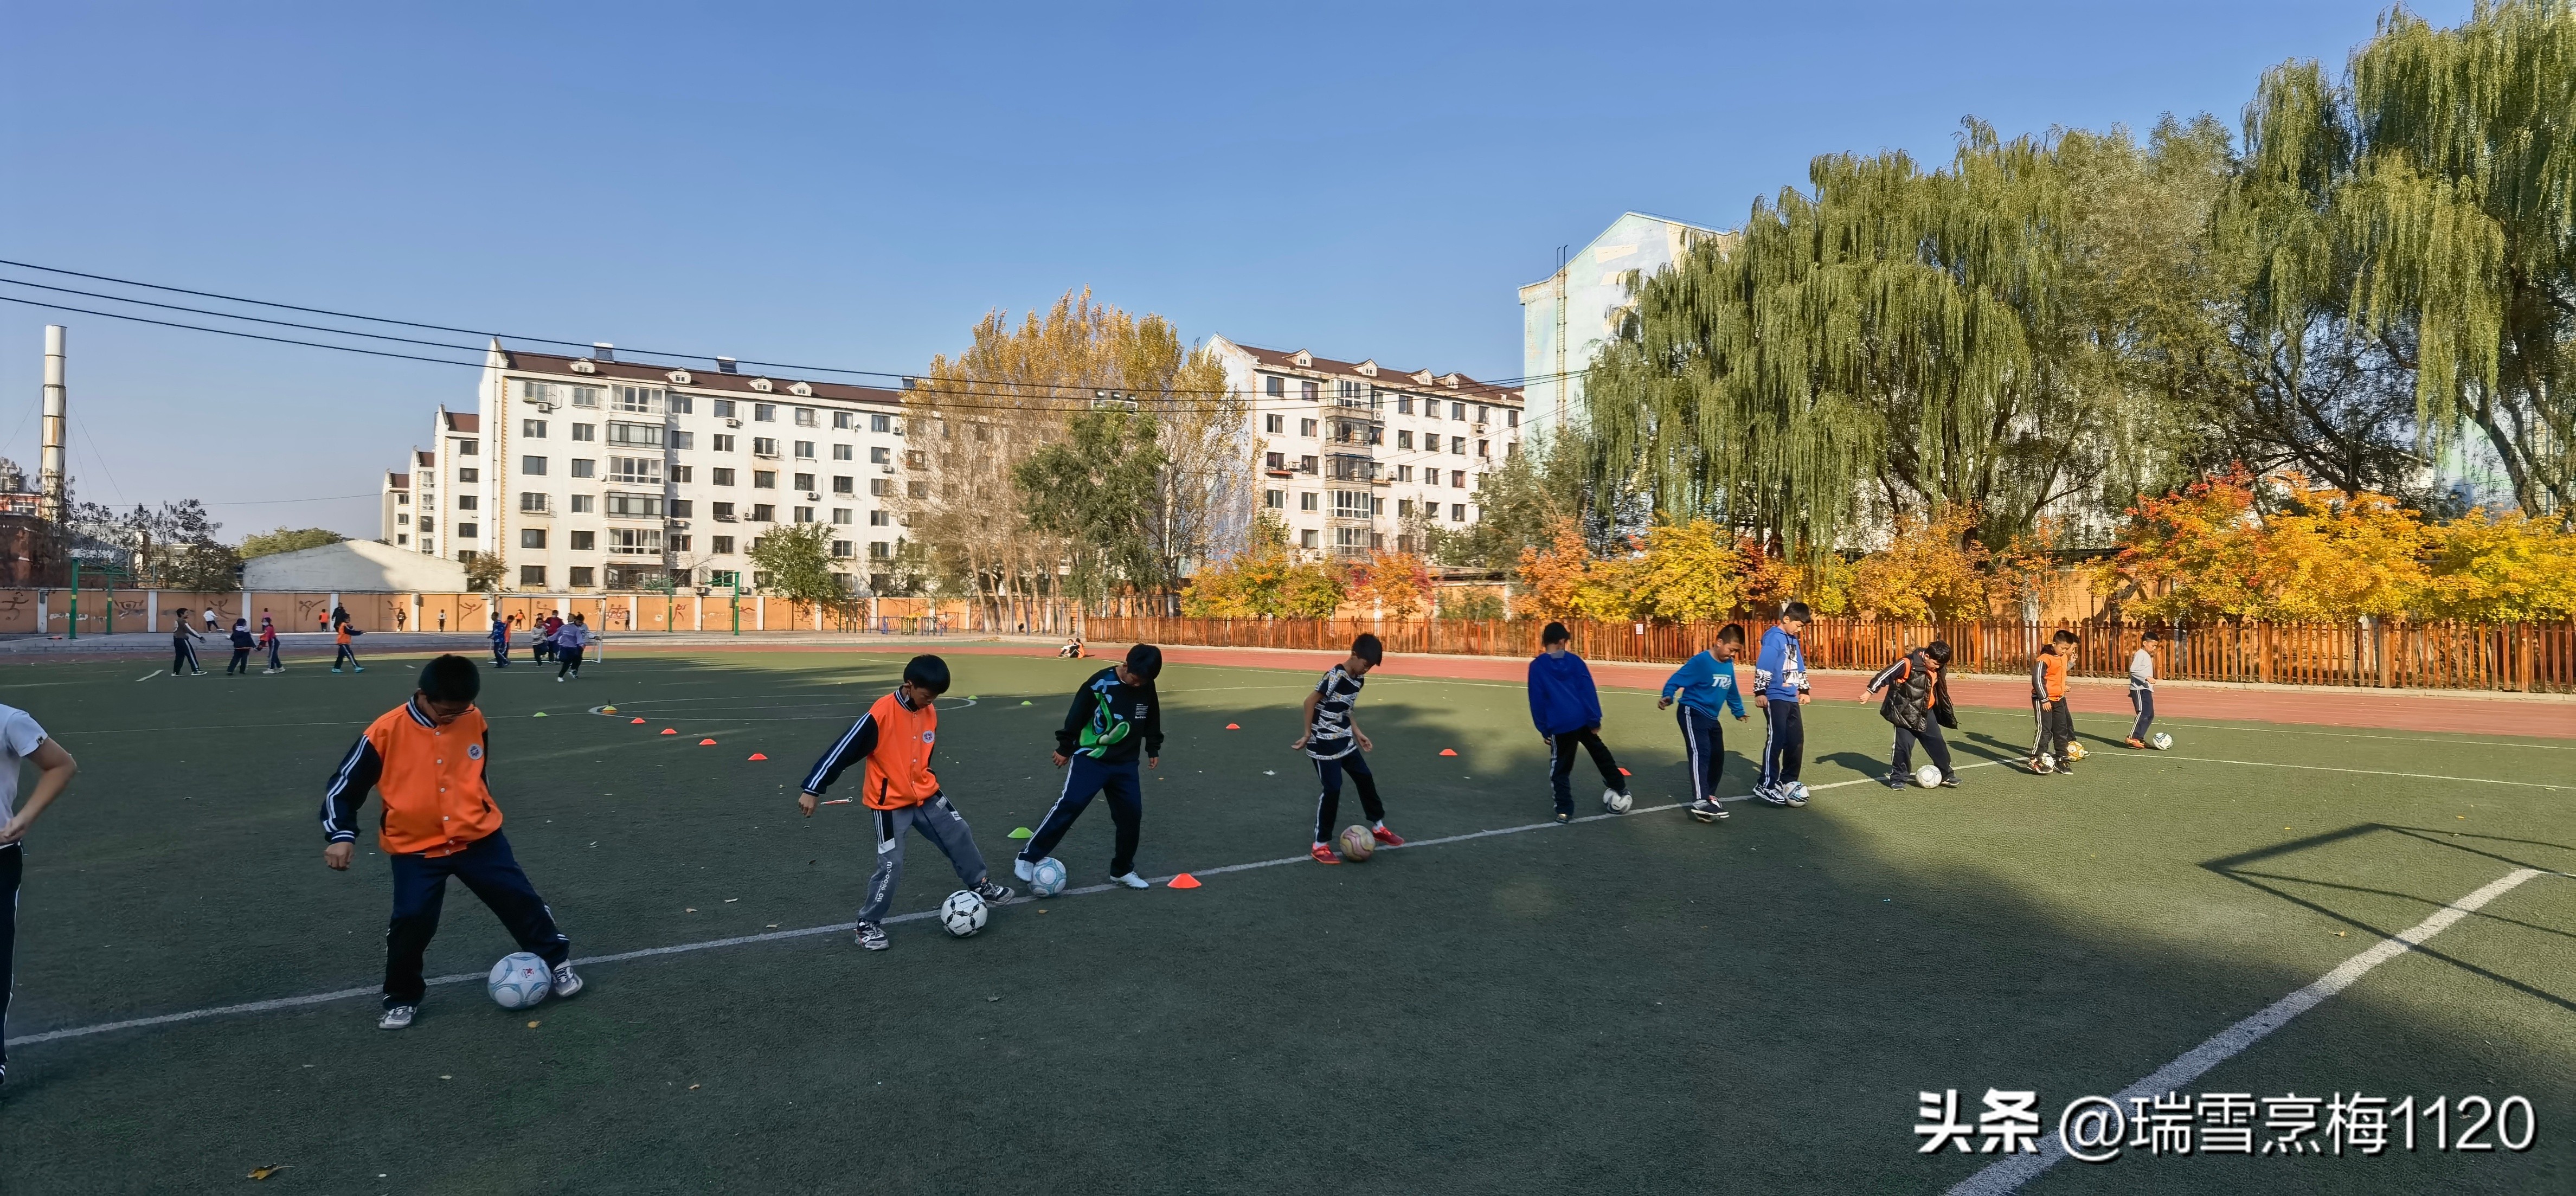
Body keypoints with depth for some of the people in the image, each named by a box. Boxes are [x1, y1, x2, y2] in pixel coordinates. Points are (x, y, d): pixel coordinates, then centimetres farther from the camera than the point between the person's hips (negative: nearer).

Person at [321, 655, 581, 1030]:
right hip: (415, 847, -2)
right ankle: (402, 998, 18)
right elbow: (345, 784, -6)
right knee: (411, 921, -6)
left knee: (520, 899, 3)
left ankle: (556, 960, 22)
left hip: (479, 837, 2)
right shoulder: (386, 732, -15)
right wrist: (341, 835, -16)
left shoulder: (475, 721, -5)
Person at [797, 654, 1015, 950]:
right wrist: (812, 789, -22)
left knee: (960, 836, 10)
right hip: (889, 804, -6)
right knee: (891, 864, -6)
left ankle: (981, 886, 30)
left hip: (926, 797, 6)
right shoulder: (881, 713, -23)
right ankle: (869, 924, 12)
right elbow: (844, 750, -22)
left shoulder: (931, 713, -1)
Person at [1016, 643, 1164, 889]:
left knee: (1132, 815, 2)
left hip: (1126, 763, 5)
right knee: (1068, 806, -14)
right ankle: (1027, 858, -3)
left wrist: (1153, 749, 18)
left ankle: (1123, 870, 21)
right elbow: (1077, 715, -10)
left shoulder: (1147, 687, -3)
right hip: (1090, 758, -5)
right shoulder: (1100, 683, -18)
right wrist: (1065, 748, -4)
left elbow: (1152, 719, 14)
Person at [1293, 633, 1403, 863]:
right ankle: (1320, 845, 5)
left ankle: (1378, 827, 32)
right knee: (1332, 790, -7)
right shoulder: (1335, 676, -24)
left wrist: (1357, 733, 11)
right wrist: (1308, 734, -13)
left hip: (1345, 741, 9)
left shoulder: (1358, 679, 3)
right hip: (1324, 744, -8)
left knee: (1365, 779, 14)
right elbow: (1310, 701, -19)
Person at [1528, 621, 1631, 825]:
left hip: (1559, 725, -3)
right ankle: (1620, 787, 44)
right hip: (1583, 720, 3)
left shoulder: (1537, 666, -3)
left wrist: (1544, 729, 4)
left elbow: (1536, 700, -3)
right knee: (1601, 753, 27)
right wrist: (1595, 720, 3)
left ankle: (1565, 811, 7)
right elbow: (1588, 690, 0)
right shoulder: (1575, 661, 3)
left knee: (1560, 769, 9)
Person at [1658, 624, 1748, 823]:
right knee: (1700, 753, -23)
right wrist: (1668, 696, -37)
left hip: (1711, 718, 9)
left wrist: (1739, 711, 35)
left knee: (1717, 757, 13)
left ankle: (1709, 795, 32)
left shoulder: (1729, 665, 7)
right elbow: (1676, 679, -20)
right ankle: (1700, 802, -32)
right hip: (1693, 713, -9)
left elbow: (1732, 691, 24)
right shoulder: (1701, 661, -16)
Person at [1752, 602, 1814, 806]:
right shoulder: (1774, 638, -13)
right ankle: (1765, 785, -8)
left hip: (1791, 699, 9)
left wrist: (1804, 690, 26)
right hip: (1775, 698, -9)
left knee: (1796, 740, 10)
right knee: (1776, 740, -12)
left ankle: (1787, 781, 22)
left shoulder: (1795, 641, 15)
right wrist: (1760, 692, -22)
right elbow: (1762, 667, -20)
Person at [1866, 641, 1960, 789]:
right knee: (1904, 744, -7)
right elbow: (1887, 674, -17)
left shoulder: (1937, 669, 2)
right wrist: (1871, 690, -15)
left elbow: (1940, 692, 17)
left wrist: (1948, 717, 25)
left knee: (1937, 743, 8)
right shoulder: (1908, 664, -22)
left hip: (1926, 712, 6)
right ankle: (1897, 778, 6)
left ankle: (1946, 775, 22)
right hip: (1905, 713, -6)